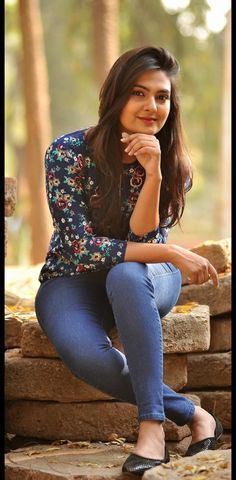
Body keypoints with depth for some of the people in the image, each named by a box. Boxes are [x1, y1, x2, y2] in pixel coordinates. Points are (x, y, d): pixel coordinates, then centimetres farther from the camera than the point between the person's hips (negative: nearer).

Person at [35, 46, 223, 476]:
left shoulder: (174, 166, -8)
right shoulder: (68, 152, -17)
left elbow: (141, 240, -17)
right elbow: (82, 247, -21)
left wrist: (152, 172, -30)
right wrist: (172, 254, -27)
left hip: (141, 282, 2)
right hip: (74, 280, -1)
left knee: (125, 275, -38)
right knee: (86, 355, -36)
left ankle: (152, 425, -34)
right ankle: (191, 413, -17)